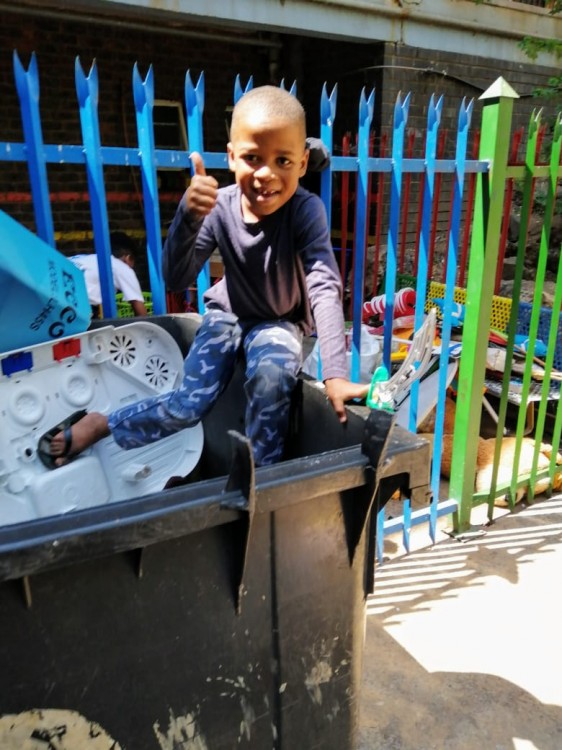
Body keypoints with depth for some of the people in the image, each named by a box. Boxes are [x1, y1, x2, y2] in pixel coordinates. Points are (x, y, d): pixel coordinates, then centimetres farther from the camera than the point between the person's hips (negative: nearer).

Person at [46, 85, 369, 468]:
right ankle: (99, 424, 10)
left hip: (281, 321, -1)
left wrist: (335, 374, -46)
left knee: (271, 374, -33)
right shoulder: (220, 208, -20)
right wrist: (188, 218, -43)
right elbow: (177, 280, -24)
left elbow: (325, 288, -36)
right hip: (228, 312, 1)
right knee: (189, 404, -13)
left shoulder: (306, 210, -27)